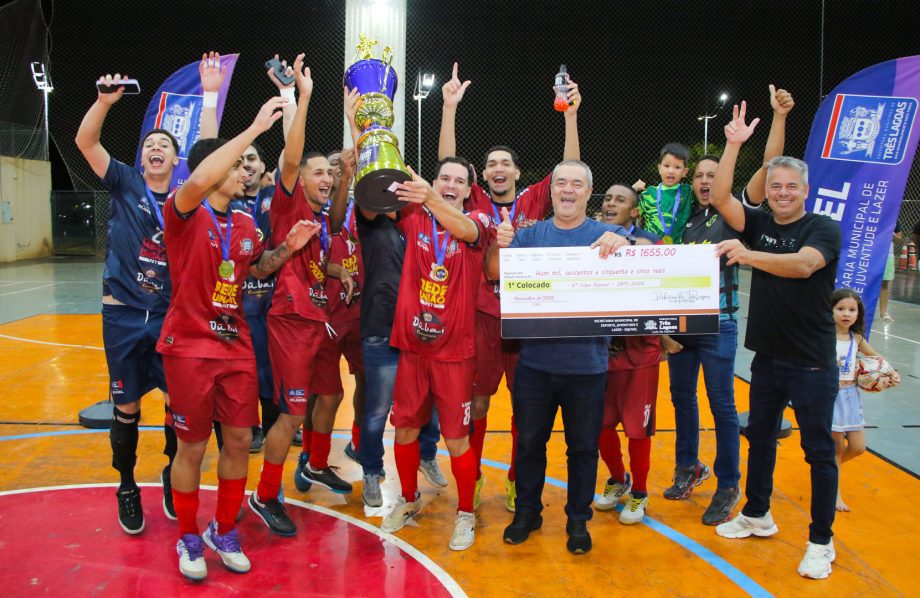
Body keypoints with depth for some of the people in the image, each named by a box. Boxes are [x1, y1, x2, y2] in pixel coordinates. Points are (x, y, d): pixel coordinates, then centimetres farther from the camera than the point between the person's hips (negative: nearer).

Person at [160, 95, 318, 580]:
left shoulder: (246, 223, 8)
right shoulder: (184, 213, -11)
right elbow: (197, 182, -35)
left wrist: (287, 247, 5)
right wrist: (254, 129, -33)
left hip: (236, 345, 6)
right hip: (189, 347, -6)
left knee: (239, 440, 9)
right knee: (192, 447, 6)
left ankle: (224, 531, 29)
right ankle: (189, 538, 27)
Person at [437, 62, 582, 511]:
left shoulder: (534, 201, 5)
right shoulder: (474, 202, 4)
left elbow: (570, 170, -3)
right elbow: (447, 163, -4)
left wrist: (570, 114, -11)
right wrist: (450, 107, -10)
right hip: (482, 316, 0)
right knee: (476, 403, 8)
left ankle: (517, 482, 25)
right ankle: (471, 479, 24)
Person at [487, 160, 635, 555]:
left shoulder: (605, 235, 0)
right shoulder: (531, 234, 5)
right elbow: (494, 274, -4)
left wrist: (623, 243, -34)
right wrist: (499, 246, -25)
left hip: (587, 365, -1)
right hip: (534, 362, 2)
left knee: (583, 447, 12)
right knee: (529, 441, 14)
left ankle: (578, 519, 30)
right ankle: (527, 511, 32)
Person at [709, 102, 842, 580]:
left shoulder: (824, 229, -10)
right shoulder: (760, 224, 4)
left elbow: (802, 264, -30)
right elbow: (721, 198, -8)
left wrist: (747, 254, -44)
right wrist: (733, 144, -15)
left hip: (811, 363, -5)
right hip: (767, 357, 6)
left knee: (818, 450, 4)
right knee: (760, 437, 17)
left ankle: (821, 541, 18)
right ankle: (757, 515, 35)